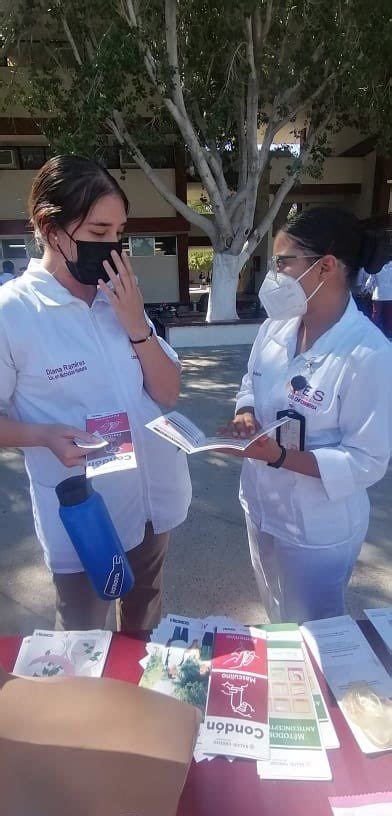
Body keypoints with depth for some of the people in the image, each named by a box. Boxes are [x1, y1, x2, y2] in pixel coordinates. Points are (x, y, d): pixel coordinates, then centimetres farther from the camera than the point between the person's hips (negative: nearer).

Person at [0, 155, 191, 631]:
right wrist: (46, 436, -28)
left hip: (154, 497, 5)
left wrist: (137, 326, -16)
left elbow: (168, 393, -2)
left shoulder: (121, 297, -2)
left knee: (144, 619, 28)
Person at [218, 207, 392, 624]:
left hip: (317, 531, -6)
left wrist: (279, 455, -32)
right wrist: (245, 415, -14)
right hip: (262, 509, 6)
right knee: (276, 620, 32)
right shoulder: (277, 326, -7)